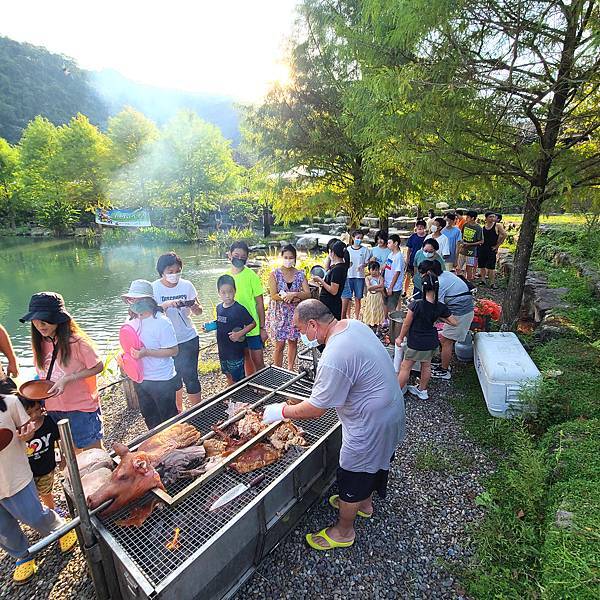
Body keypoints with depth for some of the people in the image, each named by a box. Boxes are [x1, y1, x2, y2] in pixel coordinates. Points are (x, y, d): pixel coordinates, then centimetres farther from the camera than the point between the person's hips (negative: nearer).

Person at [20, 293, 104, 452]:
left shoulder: (76, 341, -20)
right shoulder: (39, 344, 0)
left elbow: (98, 366, -15)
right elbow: (42, 373, 14)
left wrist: (67, 379, -22)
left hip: (82, 408, -6)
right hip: (53, 409, 6)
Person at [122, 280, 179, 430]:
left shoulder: (161, 322, -22)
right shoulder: (132, 321, 0)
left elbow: (173, 350, -20)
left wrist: (146, 353, -28)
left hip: (161, 381, -7)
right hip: (140, 379, 7)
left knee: (168, 419, 11)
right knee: (149, 419, 25)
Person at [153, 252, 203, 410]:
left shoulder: (187, 285, -6)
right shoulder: (154, 288, -8)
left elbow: (198, 312, -1)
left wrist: (194, 307, -24)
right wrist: (167, 304, -37)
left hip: (188, 339, 0)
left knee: (190, 376, -1)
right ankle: (179, 409, 38)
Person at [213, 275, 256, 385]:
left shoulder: (239, 309, -20)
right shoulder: (219, 307, 1)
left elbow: (252, 323, -14)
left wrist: (240, 333, -24)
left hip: (235, 350, -7)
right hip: (223, 349, 7)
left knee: (237, 378, 4)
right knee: (228, 375, 24)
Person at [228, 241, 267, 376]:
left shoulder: (251, 276, -12)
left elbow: (260, 303, -8)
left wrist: (263, 328, -8)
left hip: (253, 327, -4)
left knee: (258, 361, 3)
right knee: (246, 359, 19)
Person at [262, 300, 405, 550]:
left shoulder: (334, 359, -34)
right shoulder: (353, 324, -6)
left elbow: (315, 410, -23)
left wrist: (282, 412, -8)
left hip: (371, 423, -9)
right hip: (390, 408, 9)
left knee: (353, 476, 14)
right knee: (369, 466, 30)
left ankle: (343, 532, 39)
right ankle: (364, 503, 56)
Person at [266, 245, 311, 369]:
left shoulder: (300, 274, 1)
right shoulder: (275, 273, -6)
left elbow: (308, 294, -7)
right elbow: (273, 296, -14)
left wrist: (293, 294, -23)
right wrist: (292, 299, -20)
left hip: (295, 313, 3)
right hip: (279, 313, -2)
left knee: (293, 342, 12)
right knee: (280, 345, 1)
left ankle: (290, 370, 30)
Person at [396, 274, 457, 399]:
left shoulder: (416, 304, -24)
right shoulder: (440, 307, -10)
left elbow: (406, 324, -15)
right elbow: (454, 322, -1)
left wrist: (400, 337, -1)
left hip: (415, 343, -5)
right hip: (432, 342, 5)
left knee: (405, 367, 9)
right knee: (426, 366, 22)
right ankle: (422, 390, 39)